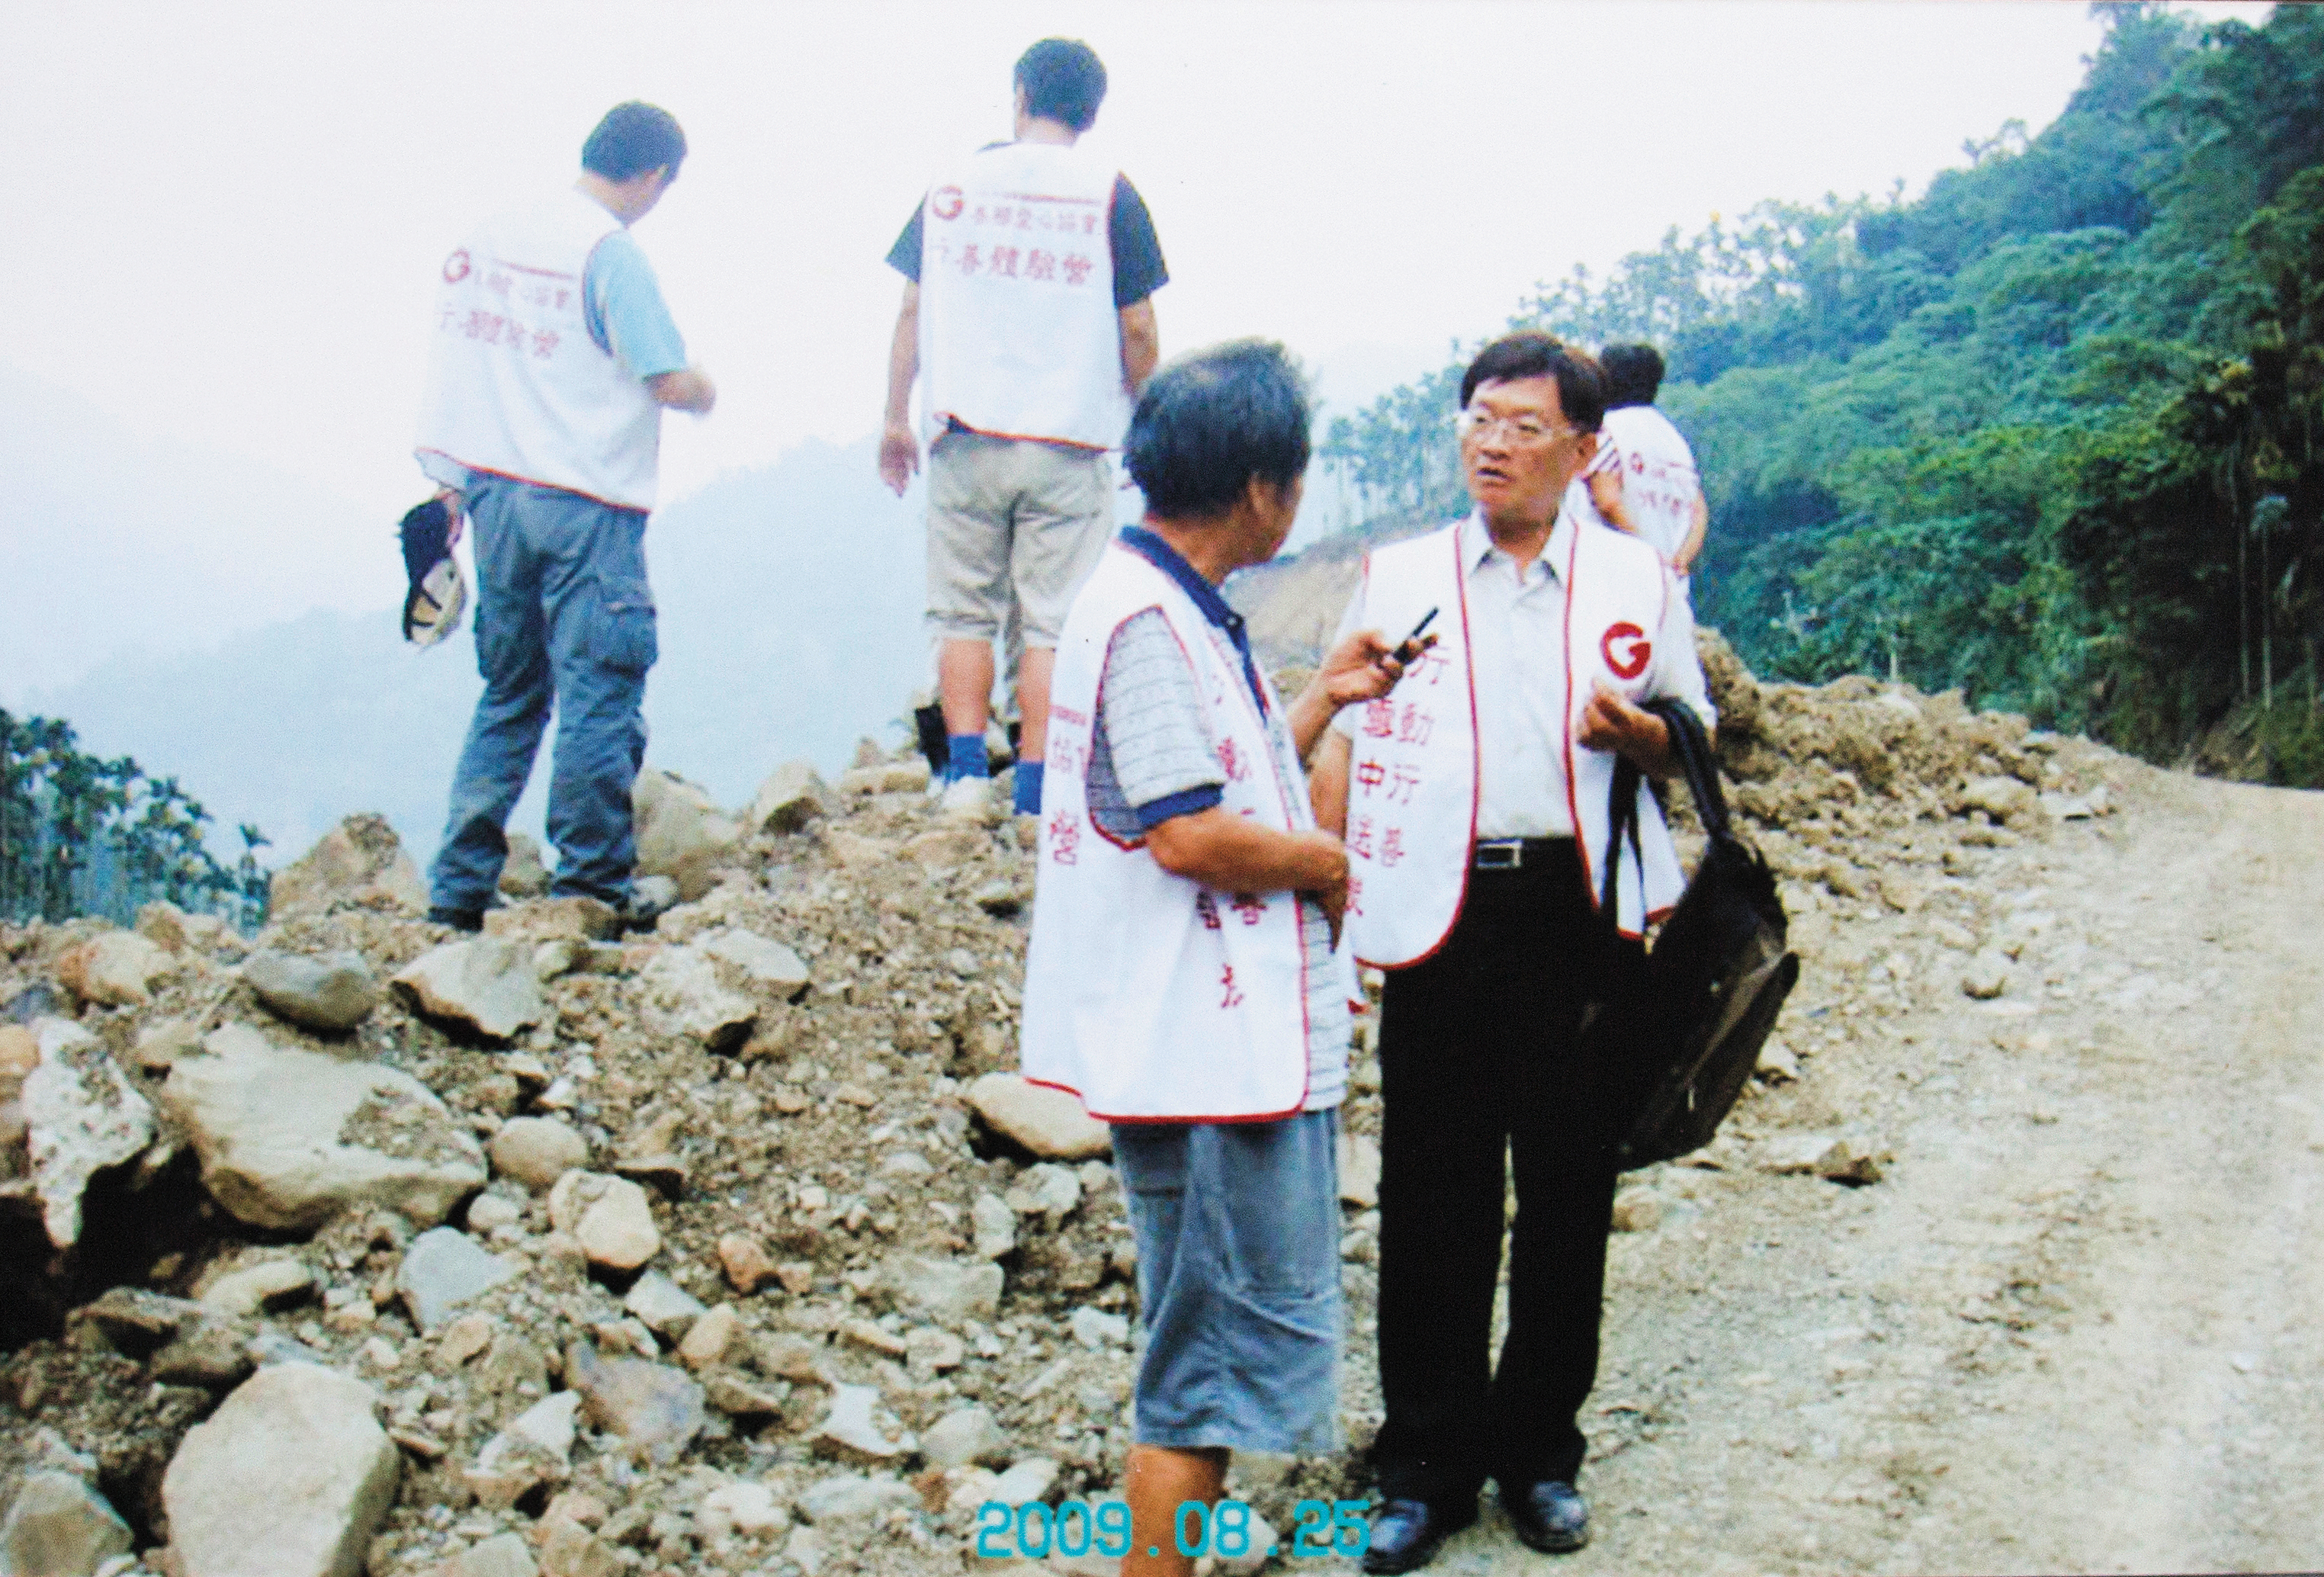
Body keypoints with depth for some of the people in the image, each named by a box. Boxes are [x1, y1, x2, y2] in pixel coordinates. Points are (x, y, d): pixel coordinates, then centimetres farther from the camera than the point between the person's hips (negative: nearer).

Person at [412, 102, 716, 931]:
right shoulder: (610, 250, -12)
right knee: (599, 698, 0)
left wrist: (454, 484, 19)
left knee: (509, 697, 15)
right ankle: (591, 885, 3)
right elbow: (670, 380, -15)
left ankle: (456, 893, 17)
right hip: (584, 506, -7)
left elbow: (457, 361, 13)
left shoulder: (491, 235, 11)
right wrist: (704, 390, 8)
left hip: (492, 494, 8)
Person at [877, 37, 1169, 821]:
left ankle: (966, 771, 5)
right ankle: (1037, 791, 0)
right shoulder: (1108, 191, 0)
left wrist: (896, 418, 14)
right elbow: (1136, 328, -2)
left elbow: (913, 309, 7)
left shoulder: (956, 181, 6)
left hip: (967, 436, 2)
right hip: (1070, 442, -2)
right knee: (1054, 622, 2)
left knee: (965, 611, 11)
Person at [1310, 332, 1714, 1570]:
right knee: (1430, 1200, 3)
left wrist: (1637, 732, -9)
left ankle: (1538, 1451, 22)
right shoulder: (1396, 576, 13)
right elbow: (1341, 742, 12)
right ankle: (1425, 1466, 15)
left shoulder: (1638, 580, 11)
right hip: (1438, 910, 0)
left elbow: (1692, 746, 15)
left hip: (1578, 906, 0)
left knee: (1569, 1190, 6)